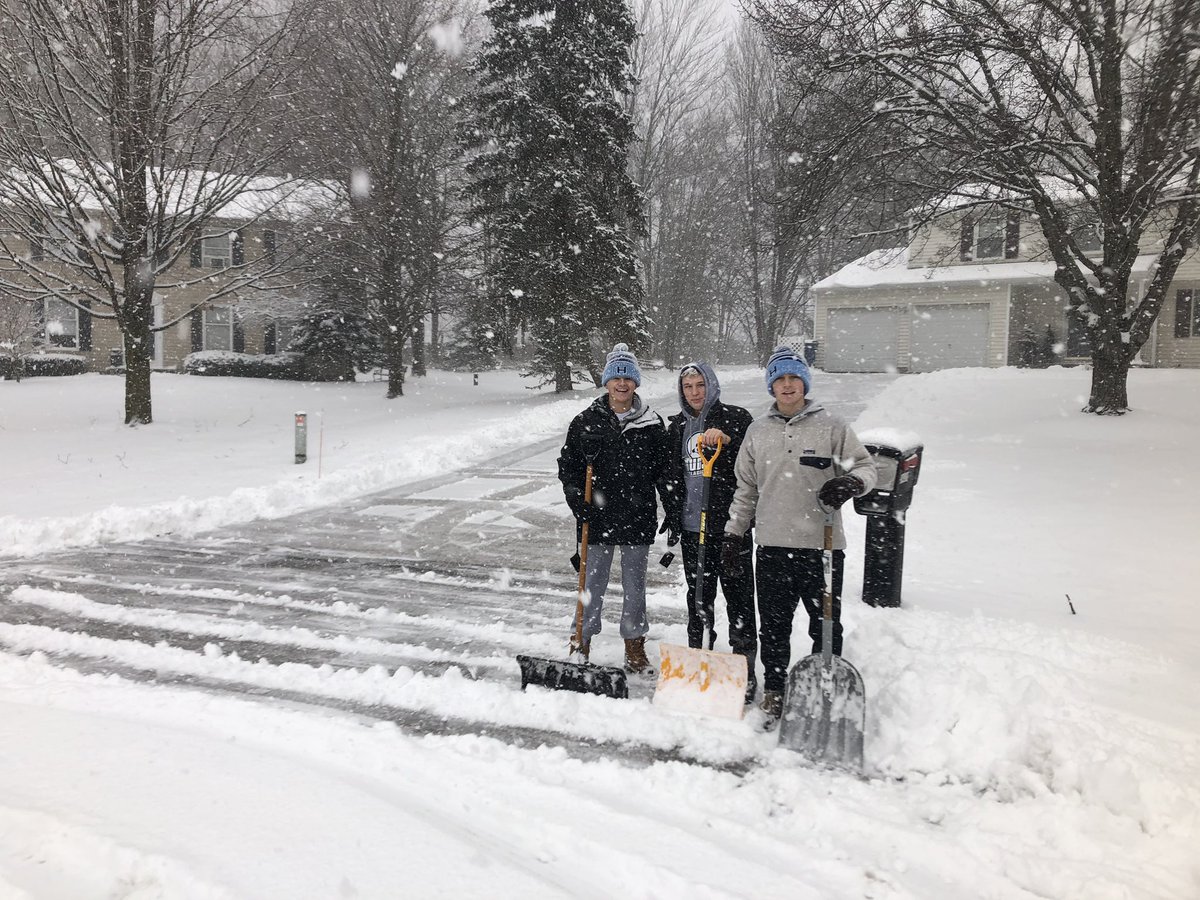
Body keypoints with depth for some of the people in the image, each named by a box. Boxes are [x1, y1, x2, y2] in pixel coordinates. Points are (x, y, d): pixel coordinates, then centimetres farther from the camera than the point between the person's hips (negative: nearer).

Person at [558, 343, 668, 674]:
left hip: (638, 519, 1)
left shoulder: (652, 424, 3)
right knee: (593, 584, 7)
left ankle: (635, 647, 24)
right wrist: (578, 502, -7)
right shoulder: (586, 422, 0)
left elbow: (664, 471, 8)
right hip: (597, 518, -1)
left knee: (635, 585, 11)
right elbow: (567, 466, 5)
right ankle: (582, 640, 22)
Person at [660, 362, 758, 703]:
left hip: (731, 524, -5)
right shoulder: (678, 426, 12)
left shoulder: (734, 418, -3)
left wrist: (726, 437, -31)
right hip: (692, 525, 5)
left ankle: (745, 670, 9)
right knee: (698, 596, 13)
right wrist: (672, 518, 16)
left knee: (739, 595, 1)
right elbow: (670, 475, 18)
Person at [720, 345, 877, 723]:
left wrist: (850, 483, -19)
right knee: (773, 628, 10)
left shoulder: (831, 426, 0)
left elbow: (865, 466, 3)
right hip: (772, 546, 3)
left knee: (826, 627, 6)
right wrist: (733, 533, 14)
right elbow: (746, 489, 16)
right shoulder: (758, 431, 10)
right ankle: (773, 695, 23)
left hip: (822, 546, -2)